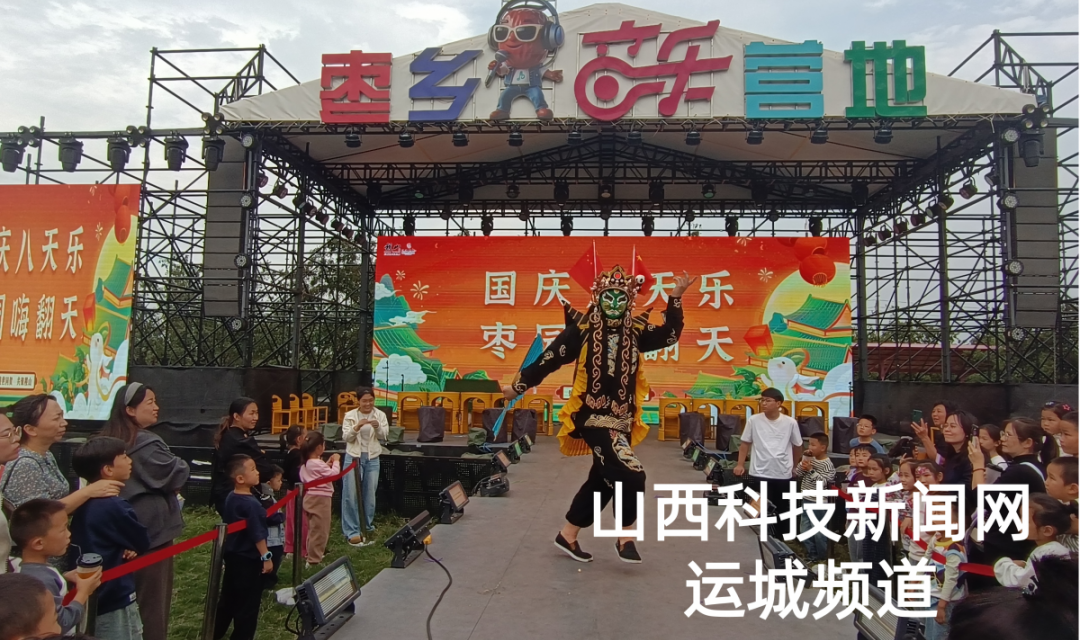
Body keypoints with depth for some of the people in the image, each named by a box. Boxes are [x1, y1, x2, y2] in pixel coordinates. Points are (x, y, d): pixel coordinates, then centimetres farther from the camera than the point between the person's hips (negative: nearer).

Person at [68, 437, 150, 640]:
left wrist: (127, 546, -4)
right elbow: (143, 543, -12)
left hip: (89, 597, 9)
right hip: (114, 600, -9)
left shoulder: (84, 504, 4)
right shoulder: (115, 506, -24)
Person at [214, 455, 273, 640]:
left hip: (232, 555, 9)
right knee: (248, 604, 6)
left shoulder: (230, 498, 2)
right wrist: (266, 557, -15)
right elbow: (258, 534, -22)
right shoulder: (252, 504, -25)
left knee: (228, 599, 22)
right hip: (249, 559, -9)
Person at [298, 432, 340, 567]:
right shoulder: (318, 464, -21)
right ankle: (314, 560, 2)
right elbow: (334, 474, -23)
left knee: (314, 529, 21)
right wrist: (336, 461, -9)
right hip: (320, 499, -10)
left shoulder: (307, 463, 9)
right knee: (320, 530, -2)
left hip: (311, 498, 10)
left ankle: (313, 556, 30)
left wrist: (328, 464, 7)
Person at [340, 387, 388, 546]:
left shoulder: (380, 415, 2)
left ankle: (368, 526, 28)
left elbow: (384, 436, -5)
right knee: (350, 495, -6)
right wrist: (356, 427, -25)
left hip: (372, 458, 2)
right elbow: (346, 437, -7)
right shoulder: (350, 415, -2)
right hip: (353, 457, -2)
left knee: (370, 494, 11)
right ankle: (352, 531, 0)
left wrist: (378, 427, -25)